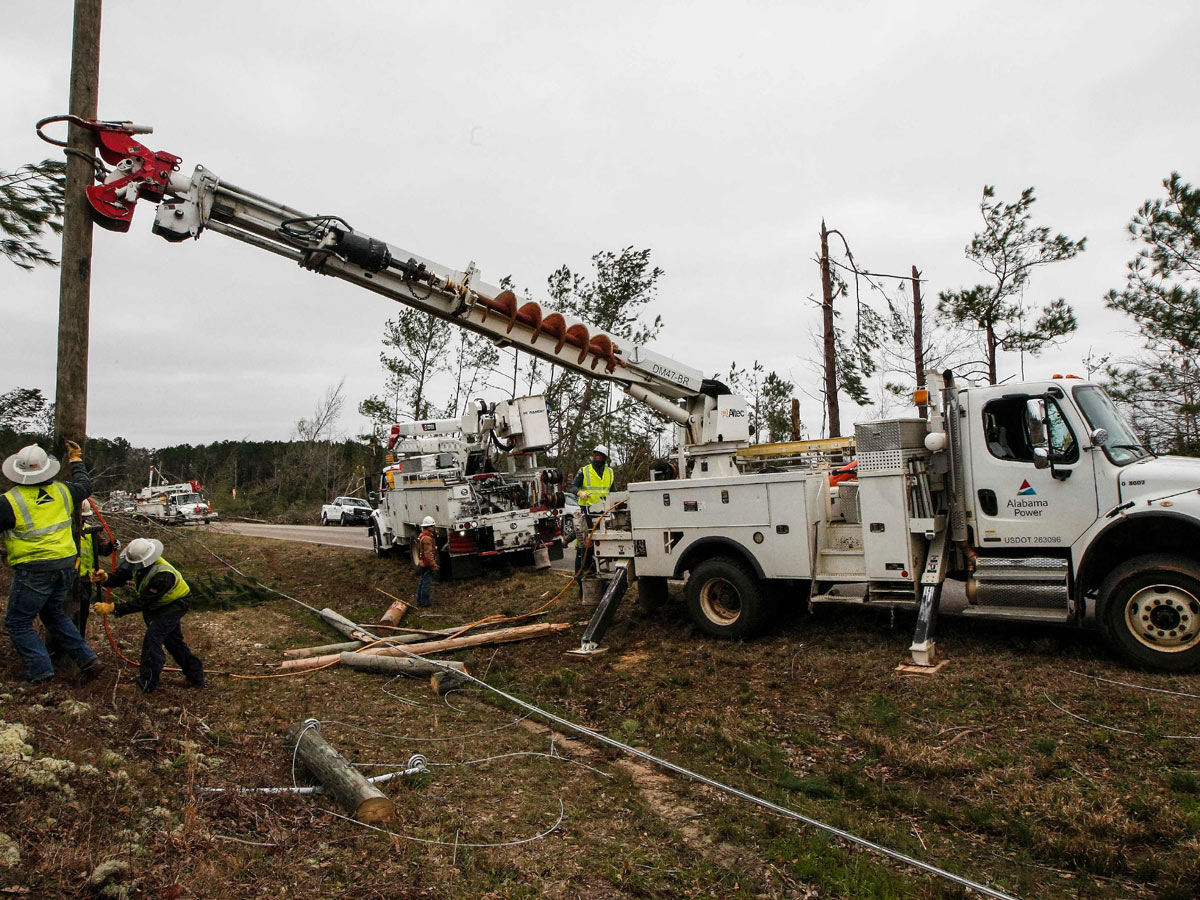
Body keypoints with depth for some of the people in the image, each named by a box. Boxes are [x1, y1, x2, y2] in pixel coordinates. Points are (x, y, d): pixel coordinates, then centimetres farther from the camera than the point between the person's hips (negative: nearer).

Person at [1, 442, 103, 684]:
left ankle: (40, 671, 5)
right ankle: (88, 659, 16)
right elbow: (85, 486, 24)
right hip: (66, 565, 6)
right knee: (53, 613, 23)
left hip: (33, 571, -6)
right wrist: (76, 460, 36)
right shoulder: (62, 491, 3)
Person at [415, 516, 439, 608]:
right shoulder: (427, 538, -22)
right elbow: (428, 553, -25)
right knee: (427, 583, -4)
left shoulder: (421, 536, 12)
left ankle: (420, 601, 27)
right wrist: (434, 565, -22)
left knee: (422, 582, 18)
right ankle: (425, 603, 1)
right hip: (427, 564, -11)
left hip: (422, 563, 11)